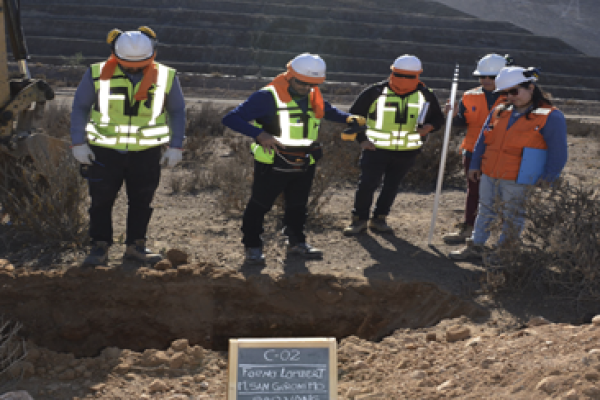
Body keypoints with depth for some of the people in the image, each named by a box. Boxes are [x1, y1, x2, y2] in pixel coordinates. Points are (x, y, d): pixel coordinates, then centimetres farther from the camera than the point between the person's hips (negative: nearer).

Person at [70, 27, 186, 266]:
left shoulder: (165, 77, -4)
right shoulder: (97, 74, -7)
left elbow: (177, 112, 7)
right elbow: (80, 108, 2)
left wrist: (175, 147, 1)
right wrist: (78, 143, -4)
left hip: (146, 153, 1)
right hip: (105, 151, -1)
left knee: (141, 201, 8)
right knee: (101, 201, 5)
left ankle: (135, 245, 21)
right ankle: (100, 246, 16)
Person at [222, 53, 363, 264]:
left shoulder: (314, 97, 1)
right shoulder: (268, 97, -20)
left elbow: (329, 111, 23)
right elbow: (231, 119, -24)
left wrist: (348, 118, 3)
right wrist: (259, 134, -37)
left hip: (304, 165, 6)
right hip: (273, 165, -6)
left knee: (298, 205, 20)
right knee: (260, 205, 8)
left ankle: (296, 242, 38)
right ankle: (252, 246, 24)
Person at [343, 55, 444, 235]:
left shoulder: (425, 95, 1)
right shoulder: (376, 92, -7)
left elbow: (438, 117, 12)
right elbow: (354, 115, 2)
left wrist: (429, 126, -12)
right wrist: (361, 139, -6)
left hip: (406, 153, 3)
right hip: (376, 150, -3)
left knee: (391, 186, 11)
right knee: (367, 184, -7)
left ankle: (379, 219, 25)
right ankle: (359, 219, 9)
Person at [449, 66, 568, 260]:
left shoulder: (550, 117, -9)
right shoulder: (499, 112, 8)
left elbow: (558, 155, -9)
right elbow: (482, 140, 16)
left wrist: (544, 182, -13)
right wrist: (475, 165, 14)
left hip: (517, 181, -6)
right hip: (488, 176, 6)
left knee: (512, 219, 7)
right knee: (485, 212, 16)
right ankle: (475, 246, 29)